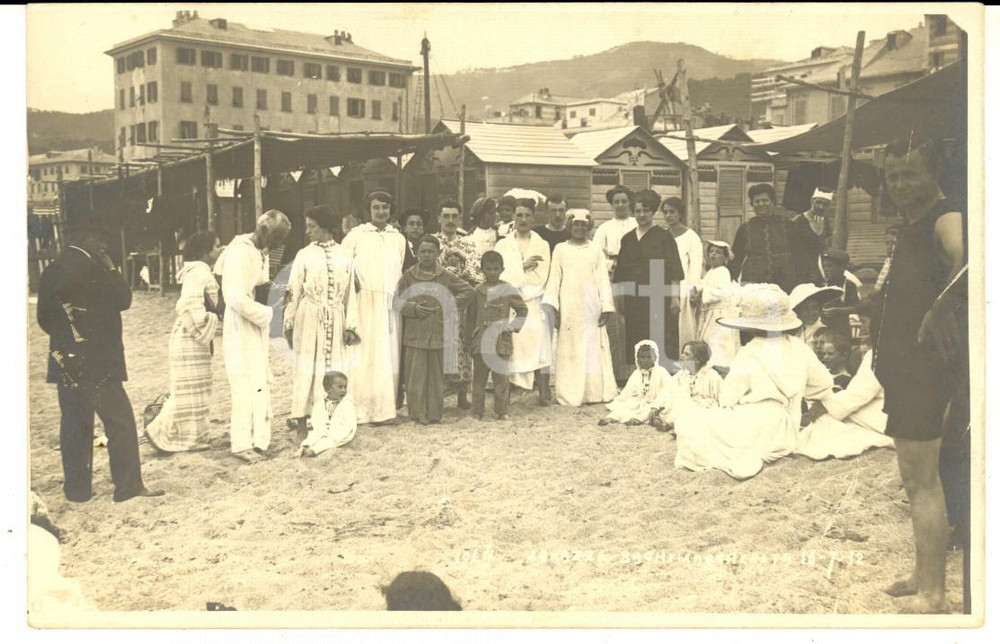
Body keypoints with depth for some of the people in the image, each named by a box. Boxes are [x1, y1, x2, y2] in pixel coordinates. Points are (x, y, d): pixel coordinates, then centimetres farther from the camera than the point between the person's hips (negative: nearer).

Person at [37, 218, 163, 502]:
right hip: (95, 361, -8)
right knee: (120, 422, 0)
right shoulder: (89, 268, -15)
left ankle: (77, 489, 17)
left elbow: (44, 317, 13)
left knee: (75, 423, 11)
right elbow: (123, 300, -9)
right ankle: (128, 485, 4)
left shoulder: (52, 270, 9)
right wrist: (111, 268, -1)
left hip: (67, 361, 8)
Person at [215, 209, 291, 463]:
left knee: (260, 382, 13)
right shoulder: (240, 252, -20)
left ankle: (257, 436, 22)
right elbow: (236, 298, -26)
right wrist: (266, 314, -16)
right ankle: (242, 443, 5)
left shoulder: (259, 251, 9)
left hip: (257, 325, 9)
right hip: (242, 328, -9)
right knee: (246, 384, -4)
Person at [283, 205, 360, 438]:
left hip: (335, 322, 2)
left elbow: (350, 293, 6)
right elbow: (294, 291, 2)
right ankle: (301, 423, 6)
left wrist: (350, 325, 1)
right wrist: (289, 323, -2)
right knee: (306, 368, 0)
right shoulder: (304, 255, 1)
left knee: (334, 370, 4)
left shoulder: (344, 256, 5)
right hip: (309, 320, -2)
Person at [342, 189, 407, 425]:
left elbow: (400, 273, 15)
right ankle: (360, 409, -1)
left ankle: (385, 409, 6)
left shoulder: (399, 239, 12)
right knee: (363, 355, -5)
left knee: (388, 356, 2)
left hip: (390, 304, 3)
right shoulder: (356, 236, 2)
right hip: (364, 303, -3)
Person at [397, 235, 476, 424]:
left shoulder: (446, 276, 4)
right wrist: (413, 308, -10)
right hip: (415, 333, -1)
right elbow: (398, 300, 5)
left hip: (439, 333, 1)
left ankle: (434, 413, 15)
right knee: (416, 375, -1)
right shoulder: (409, 275, 3)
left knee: (436, 375, 6)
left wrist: (451, 305, 1)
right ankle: (417, 412, 8)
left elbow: (469, 291, 9)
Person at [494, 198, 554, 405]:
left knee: (539, 347, -6)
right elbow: (501, 276, -1)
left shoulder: (542, 245, 9)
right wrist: (523, 267, -8)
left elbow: (541, 278, -1)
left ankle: (544, 392, -4)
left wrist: (515, 275, -5)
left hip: (534, 305, 0)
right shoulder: (502, 245, 10)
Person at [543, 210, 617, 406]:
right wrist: (552, 307, -3)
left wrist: (606, 307, -1)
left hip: (591, 305, 1)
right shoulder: (560, 249, 7)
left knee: (593, 347, 1)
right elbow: (554, 279, 5)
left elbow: (603, 280, 7)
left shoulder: (595, 250, 9)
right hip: (568, 305, -1)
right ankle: (570, 394, 2)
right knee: (569, 349, -1)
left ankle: (595, 392, 6)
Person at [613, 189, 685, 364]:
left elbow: (674, 270, -4)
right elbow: (620, 274, 17)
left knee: (662, 342, -7)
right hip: (633, 300, 4)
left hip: (659, 298, -4)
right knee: (635, 344, 2)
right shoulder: (627, 239, 14)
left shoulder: (664, 237, 1)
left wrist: (675, 297, -12)